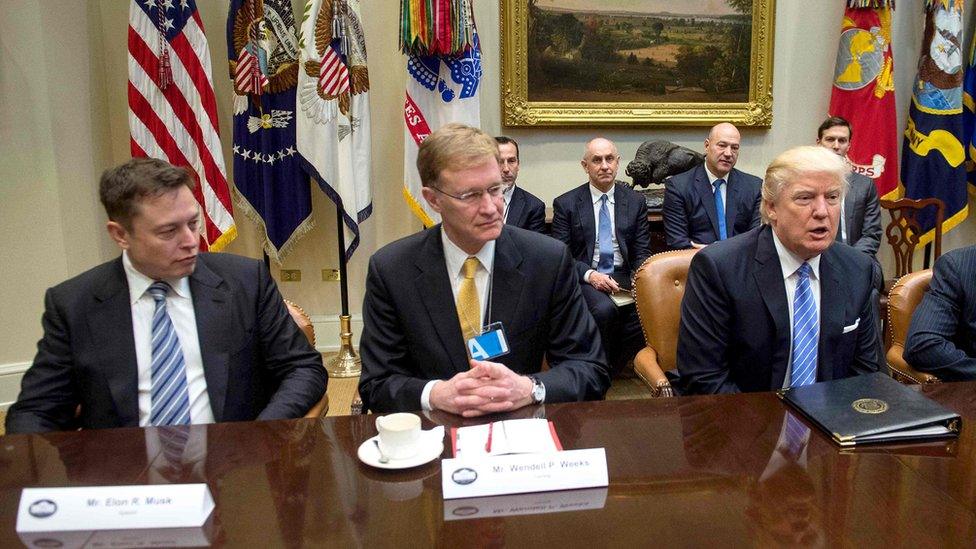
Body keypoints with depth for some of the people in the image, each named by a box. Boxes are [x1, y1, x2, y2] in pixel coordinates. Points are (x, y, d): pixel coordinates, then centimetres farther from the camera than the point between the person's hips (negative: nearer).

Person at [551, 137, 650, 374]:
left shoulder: (635, 201, 11)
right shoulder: (565, 204, 4)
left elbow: (642, 252, 9)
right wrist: (589, 275, -17)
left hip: (625, 277, 3)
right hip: (585, 280, -2)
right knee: (604, 309, -34)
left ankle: (611, 367, -6)